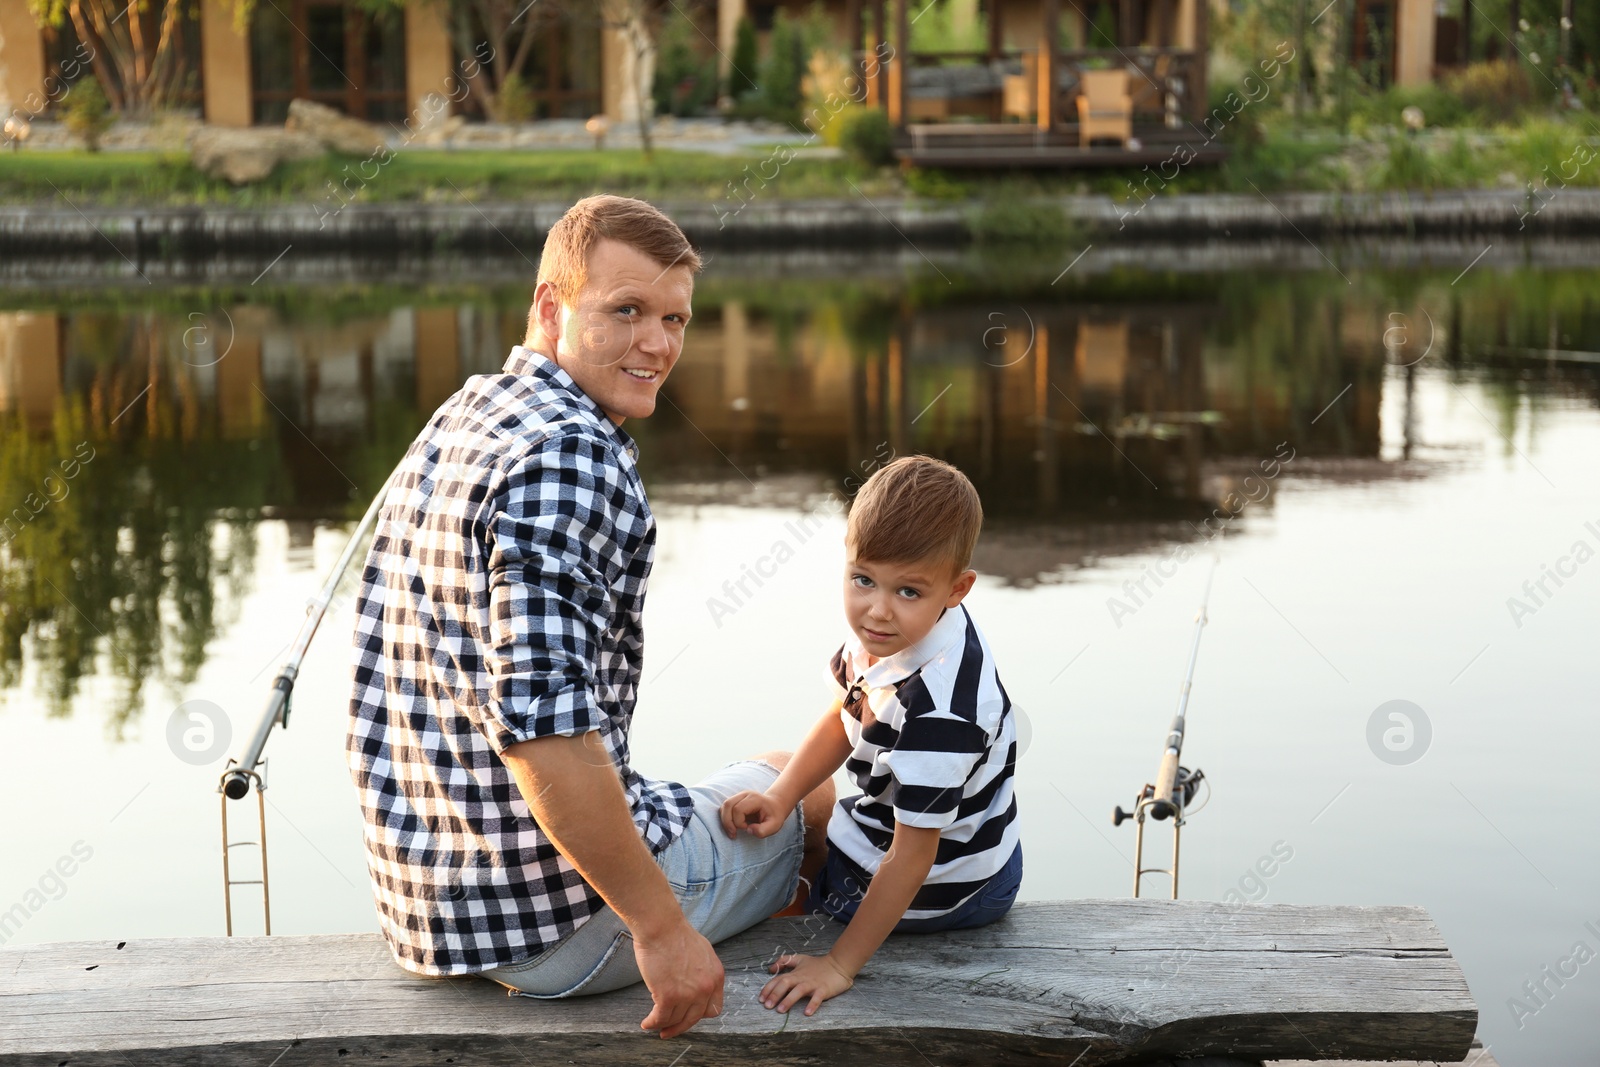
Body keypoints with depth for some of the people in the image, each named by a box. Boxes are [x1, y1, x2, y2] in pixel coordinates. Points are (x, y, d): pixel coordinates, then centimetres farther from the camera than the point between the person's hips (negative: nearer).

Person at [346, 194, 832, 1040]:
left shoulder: (460, 417, 8)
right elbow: (542, 725, -31)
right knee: (806, 793, 20)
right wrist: (661, 928, -25)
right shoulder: (570, 451, -23)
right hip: (554, 919, -9)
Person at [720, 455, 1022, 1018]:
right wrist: (781, 795, -9)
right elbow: (845, 718, 4)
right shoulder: (887, 631, -15)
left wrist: (840, 965, -27)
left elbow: (912, 857, -32)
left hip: (938, 890, -8)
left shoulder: (938, 710, -40)